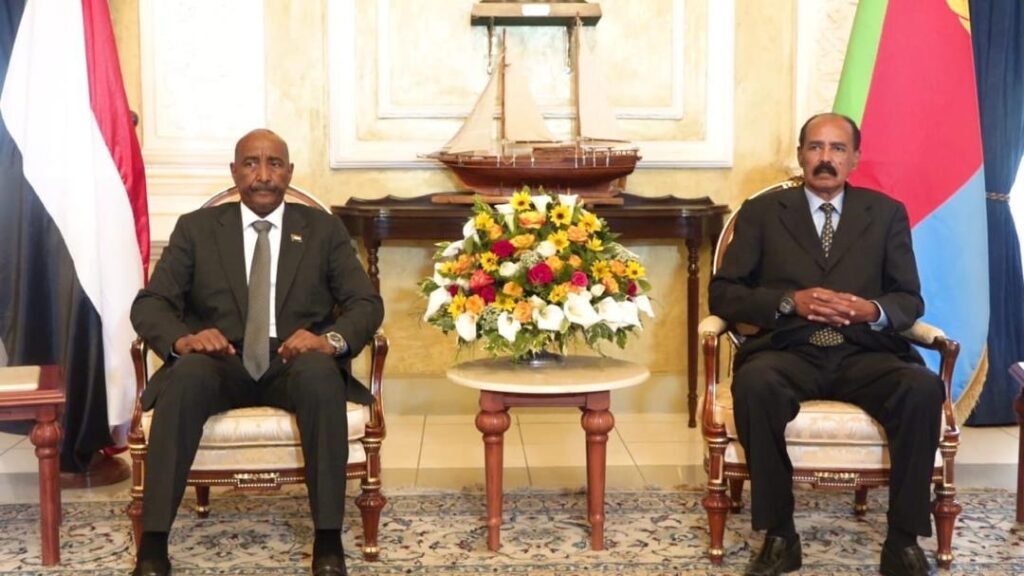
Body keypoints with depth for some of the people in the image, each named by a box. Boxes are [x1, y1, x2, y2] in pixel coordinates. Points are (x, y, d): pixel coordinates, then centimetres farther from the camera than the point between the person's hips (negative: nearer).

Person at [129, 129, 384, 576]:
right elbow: (149, 303, 3)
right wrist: (182, 339, -22)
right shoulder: (196, 228, 11)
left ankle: (328, 540, -30)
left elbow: (367, 303, 2)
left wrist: (331, 339, -21)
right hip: (220, 363, 0)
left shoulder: (324, 229, 11)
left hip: (296, 363, 0)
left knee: (320, 369, -36)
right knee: (187, 373, -35)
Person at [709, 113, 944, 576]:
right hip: (788, 351, -1)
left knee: (924, 389, -30)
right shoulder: (762, 212, 11)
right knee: (754, 384, -35)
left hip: (864, 353, 1)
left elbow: (910, 300, 12)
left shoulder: (886, 213, 15)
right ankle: (779, 535, -21)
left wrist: (873, 310, -12)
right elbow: (723, 294, 5)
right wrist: (790, 302, -12)